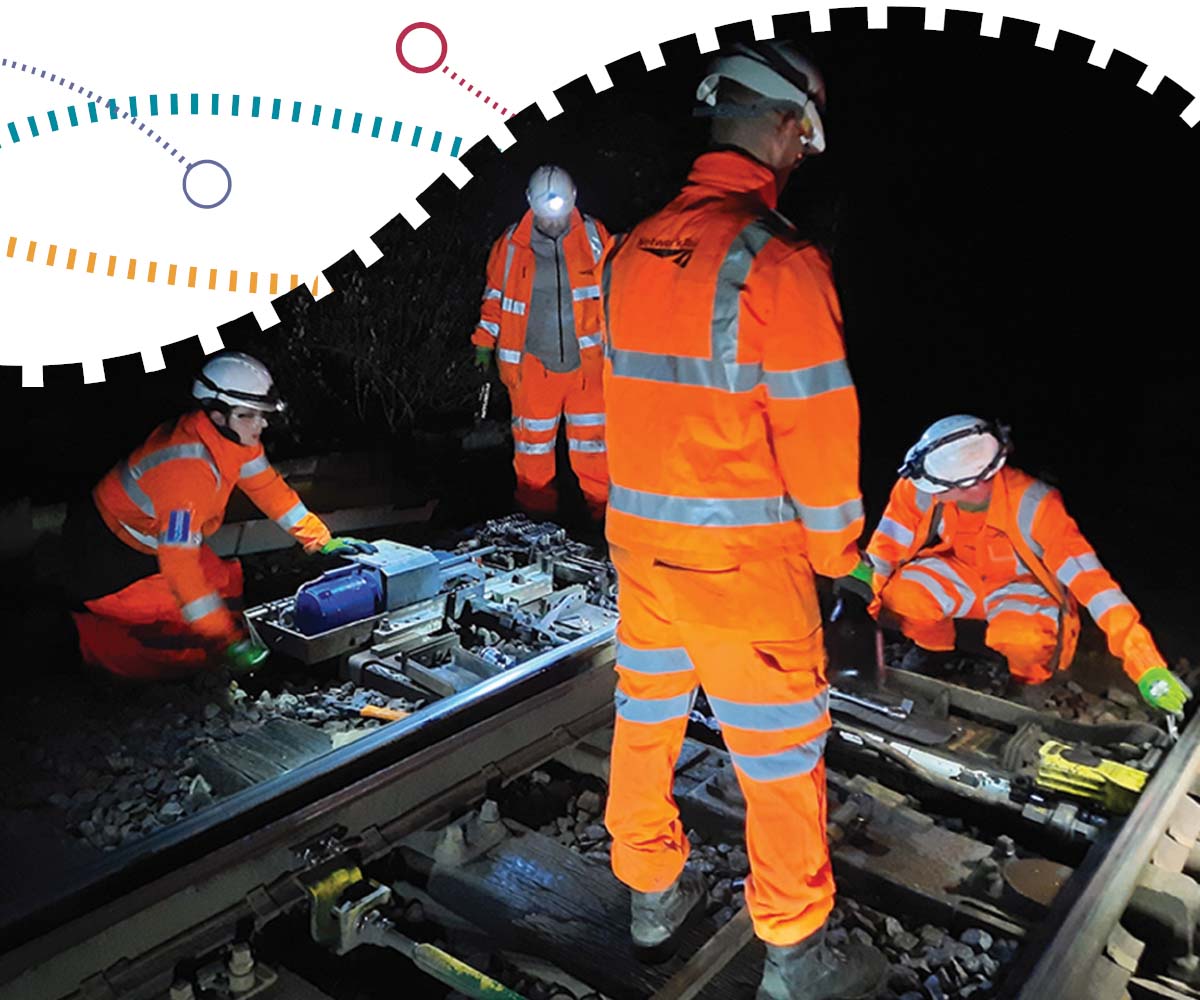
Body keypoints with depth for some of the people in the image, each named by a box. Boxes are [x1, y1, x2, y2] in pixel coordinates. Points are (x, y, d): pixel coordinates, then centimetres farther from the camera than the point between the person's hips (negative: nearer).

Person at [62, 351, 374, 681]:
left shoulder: (235, 436, -10)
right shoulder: (188, 469, -36)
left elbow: (270, 489, 4)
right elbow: (179, 564, -36)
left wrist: (323, 541, 4)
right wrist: (229, 640, -37)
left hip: (160, 540, 9)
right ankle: (83, 628, 6)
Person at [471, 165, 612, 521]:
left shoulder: (594, 236, 0)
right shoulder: (511, 244, 1)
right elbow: (495, 295, 13)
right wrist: (485, 342, 11)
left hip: (587, 359, -1)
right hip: (532, 362, 1)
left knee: (592, 435, 1)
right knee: (533, 438, 7)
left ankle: (602, 509, 12)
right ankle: (536, 513, 20)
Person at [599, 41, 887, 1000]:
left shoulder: (634, 249, 3)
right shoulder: (775, 260, -17)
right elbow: (817, 425, -15)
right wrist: (835, 542, -1)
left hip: (640, 534, 7)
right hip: (743, 556, -7)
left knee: (648, 712, 20)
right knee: (782, 748, 8)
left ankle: (652, 891, 40)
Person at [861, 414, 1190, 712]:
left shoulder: (1031, 504, -34)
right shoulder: (918, 490, -25)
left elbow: (1089, 577, -36)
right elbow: (884, 552, -12)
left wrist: (1147, 666, -40)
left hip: (1025, 584, -3)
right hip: (962, 572, 3)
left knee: (1022, 638, -37)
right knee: (901, 594, -27)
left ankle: (1028, 684, 3)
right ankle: (932, 648, 10)